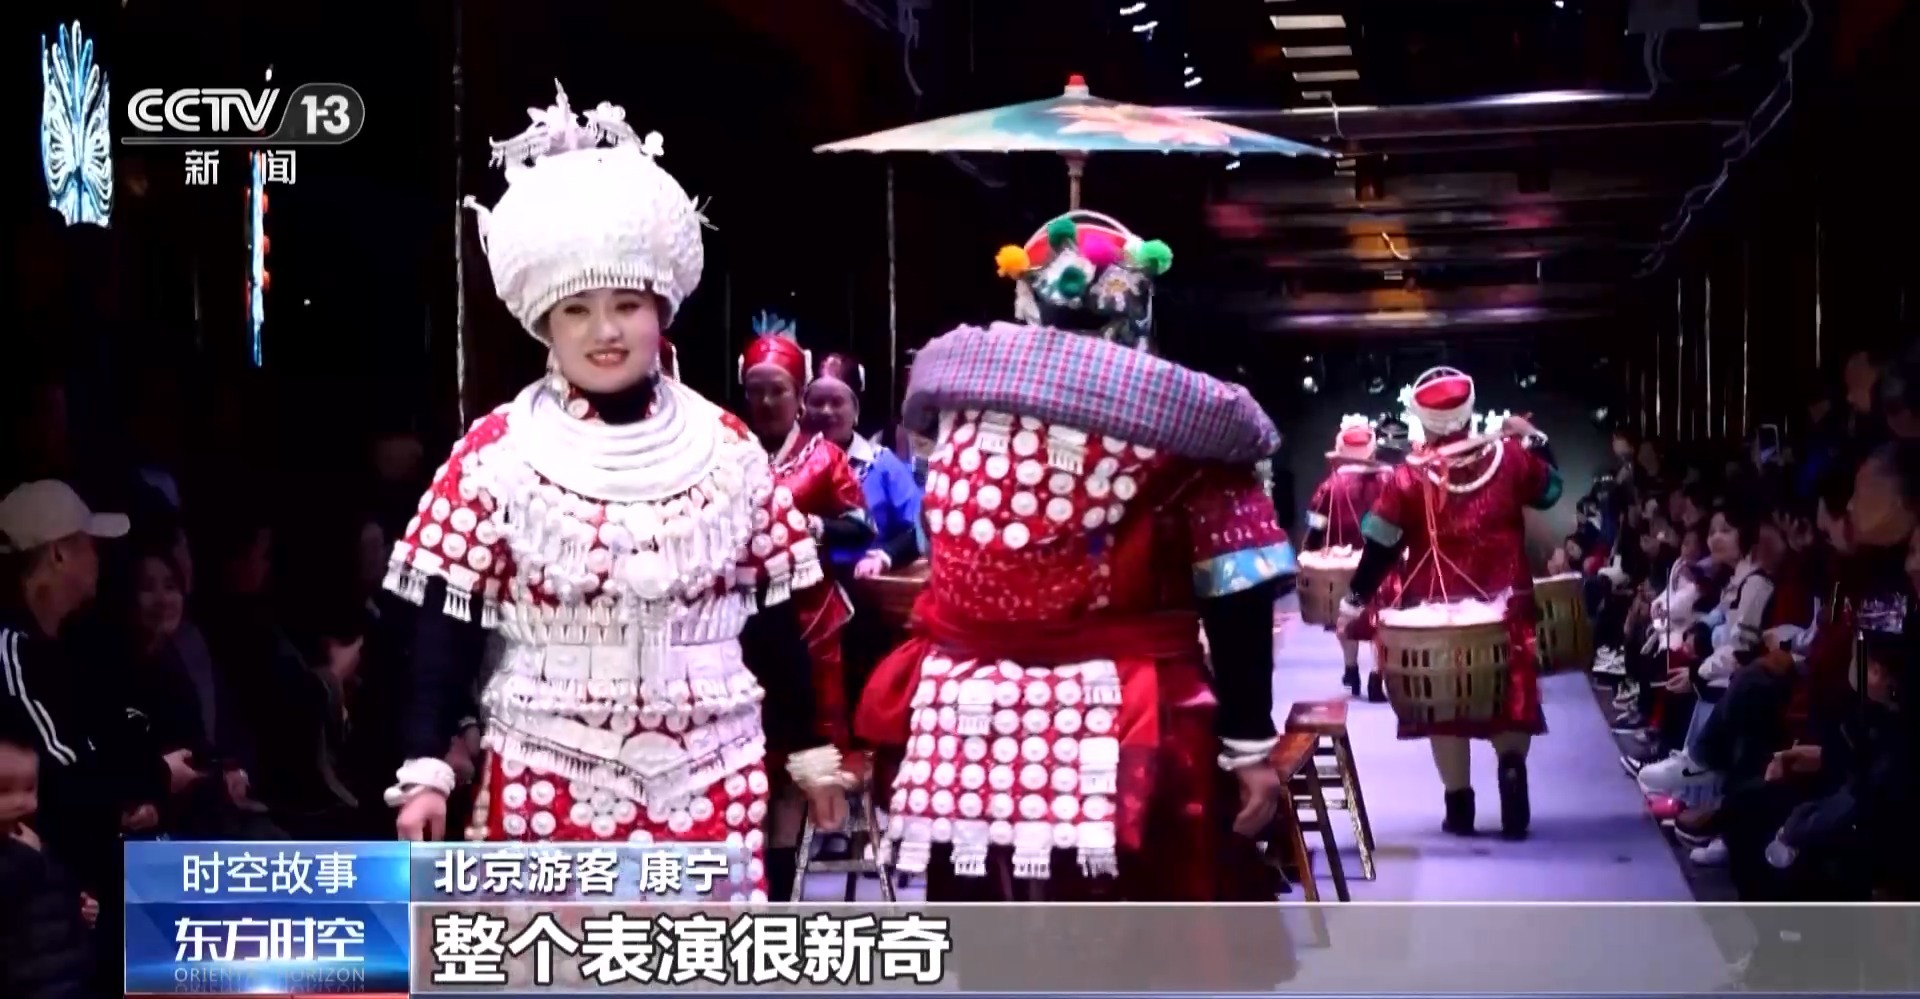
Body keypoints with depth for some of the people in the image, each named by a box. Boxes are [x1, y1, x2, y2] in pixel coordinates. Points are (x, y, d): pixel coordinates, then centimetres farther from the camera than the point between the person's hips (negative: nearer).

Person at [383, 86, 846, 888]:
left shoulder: (727, 449, 2)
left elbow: (771, 618, 9)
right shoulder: (497, 453, -5)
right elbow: (445, 627, -4)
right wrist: (425, 767, -11)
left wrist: (807, 749, 13)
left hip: (705, 775, 2)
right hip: (549, 777, -2)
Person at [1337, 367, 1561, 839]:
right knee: (1511, 694, 14)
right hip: (1506, 606, 1)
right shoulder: (1510, 456, -3)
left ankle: (1459, 804, 11)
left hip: (1437, 610, -1)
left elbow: (1380, 547, -6)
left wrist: (1355, 602, 2)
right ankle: (1511, 763, -13)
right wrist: (1533, 438, 26)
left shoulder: (1409, 476, -8)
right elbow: (1550, 489, 15)